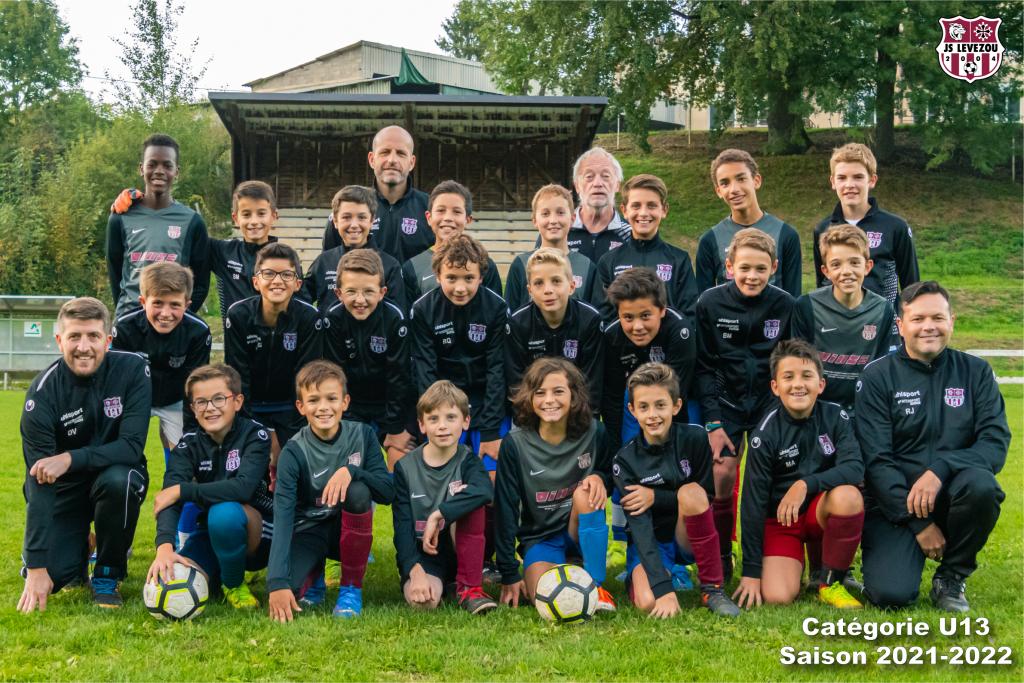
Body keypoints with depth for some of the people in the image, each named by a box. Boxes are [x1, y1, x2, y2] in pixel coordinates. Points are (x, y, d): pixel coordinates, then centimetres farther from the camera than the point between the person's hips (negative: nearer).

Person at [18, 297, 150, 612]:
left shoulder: (132, 370, -20)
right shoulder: (43, 391, -21)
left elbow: (132, 446, -23)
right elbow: (38, 483, -23)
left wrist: (70, 459, -37)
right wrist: (36, 567, -27)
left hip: (116, 472, 0)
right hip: (65, 487, 0)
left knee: (118, 480, -35)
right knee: (52, 574, -18)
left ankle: (107, 574, -10)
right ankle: (80, 547, 20)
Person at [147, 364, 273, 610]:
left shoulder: (255, 434, -14)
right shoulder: (189, 445, -5)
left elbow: (243, 488, -32)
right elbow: (168, 498, -21)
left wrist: (181, 490, -28)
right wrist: (164, 546, -40)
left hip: (258, 535, -4)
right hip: (211, 534, 4)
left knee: (224, 513, -36)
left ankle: (234, 583, -8)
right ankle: (219, 572, 12)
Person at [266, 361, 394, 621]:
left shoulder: (362, 435, -9)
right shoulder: (294, 452, -16)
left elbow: (388, 492, -13)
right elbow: (282, 515, -26)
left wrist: (350, 470, -33)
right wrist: (277, 582, -36)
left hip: (349, 529, 1)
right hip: (309, 531, -1)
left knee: (358, 491, -31)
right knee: (286, 587, -29)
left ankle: (352, 586, -12)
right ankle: (315, 571, 11)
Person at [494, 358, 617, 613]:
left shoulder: (593, 432, -9)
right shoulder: (515, 444, -13)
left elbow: (611, 475, 8)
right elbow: (505, 508, -10)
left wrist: (600, 478, -19)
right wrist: (509, 576, -10)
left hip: (583, 532, 3)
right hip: (539, 537, -3)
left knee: (586, 492, -30)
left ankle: (595, 585, -19)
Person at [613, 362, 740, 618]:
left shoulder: (694, 438, -11)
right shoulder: (625, 460, -14)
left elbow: (707, 497, -6)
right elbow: (640, 527, -22)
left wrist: (655, 497, -19)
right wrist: (663, 589, -33)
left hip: (691, 539, 1)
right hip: (651, 542, -1)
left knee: (691, 491, -30)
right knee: (648, 603, -30)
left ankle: (712, 589, -18)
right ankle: (670, 576, 8)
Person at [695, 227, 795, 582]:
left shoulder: (784, 304, -4)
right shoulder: (710, 303, -7)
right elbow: (704, 367, -3)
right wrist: (713, 421, -9)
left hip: (770, 404, 1)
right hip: (725, 403, -1)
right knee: (722, 478, -8)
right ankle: (721, 560, 9)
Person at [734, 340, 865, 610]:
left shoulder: (836, 416, -10)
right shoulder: (765, 434, -15)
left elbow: (854, 468, -21)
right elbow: (753, 502, -12)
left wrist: (806, 484, -34)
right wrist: (751, 571, -12)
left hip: (822, 509, 2)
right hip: (780, 518, -2)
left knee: (848, 495, -33)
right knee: (776, 597, -22)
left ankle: (831, 582, -11)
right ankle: (798, 561, 15)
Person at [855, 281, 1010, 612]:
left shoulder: (975, 372, 4)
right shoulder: (877, 377, -2)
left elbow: (996, 442, -7)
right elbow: (876, 460, -8)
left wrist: (940, 468, -25)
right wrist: (918, 524, -14)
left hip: (953, 496, 2)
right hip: (895, 500, -2)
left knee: (981, 484, -33)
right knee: (890, 594, -24)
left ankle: (950, 579, -6)